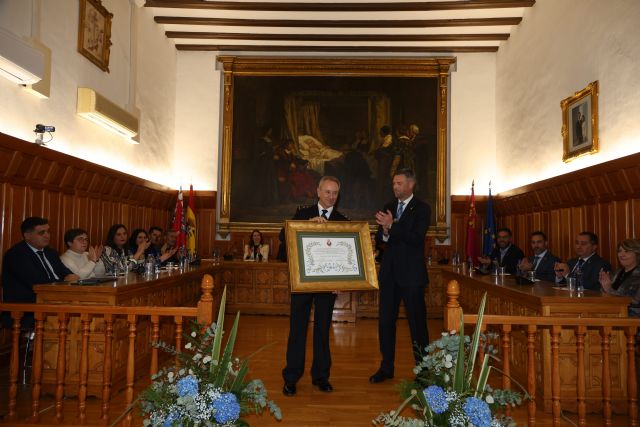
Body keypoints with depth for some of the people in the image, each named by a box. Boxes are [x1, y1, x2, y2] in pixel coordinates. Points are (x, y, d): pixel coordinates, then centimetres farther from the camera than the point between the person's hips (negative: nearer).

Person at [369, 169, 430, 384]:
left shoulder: (422, 208, -5)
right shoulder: (388, 207, 11)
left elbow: (416, 238, -17)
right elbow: (379, 239, 9)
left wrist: (391, 226, -23)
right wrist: (384, 232, -12)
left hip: (411, 274, -5)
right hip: (389, 273, 5)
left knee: (417, 322, 3)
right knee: (385, 321, 10)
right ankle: (386, 368, 24)